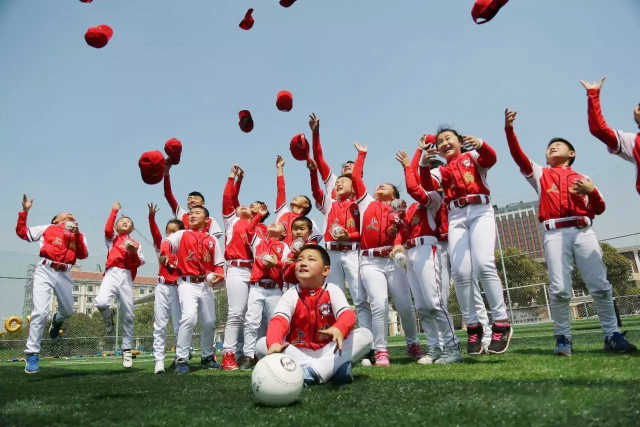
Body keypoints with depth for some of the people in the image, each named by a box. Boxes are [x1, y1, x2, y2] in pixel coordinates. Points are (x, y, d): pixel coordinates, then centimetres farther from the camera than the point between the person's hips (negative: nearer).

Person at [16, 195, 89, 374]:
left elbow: (83, 255, 0)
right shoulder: (47, 228, 14)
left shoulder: (79, 234, 16)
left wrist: (77, 234, -11)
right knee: (40, 312, -15)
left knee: (68, 311, 15)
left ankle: (57, 320, 53)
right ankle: (32, 355, -7)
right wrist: (25, 211, 3)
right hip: (45, 271, -3)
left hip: (64, 275, 3)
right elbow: (22, 232, 11)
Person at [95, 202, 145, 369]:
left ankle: (127, 350, 13)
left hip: (127, 278, 2)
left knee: (128, 315, 1)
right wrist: (114, 210, 1)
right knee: (101, 302, -31)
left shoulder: (136, 244, 20)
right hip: (112, 274, -2)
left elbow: (140, 262, 8)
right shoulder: (112, 238, 18)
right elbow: (107, 228, -5)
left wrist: (133, 253, -12)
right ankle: (108, 316, 7)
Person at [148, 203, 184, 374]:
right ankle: (158, 360, 5)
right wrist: (152, 217, -26)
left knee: (179, 325, 4)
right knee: (160, 325, 2)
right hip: (163, 288, 1)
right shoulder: (162, 245, 5)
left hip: (178, 288, -1)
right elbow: (155, 233, -10)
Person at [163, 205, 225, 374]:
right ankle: (181, 359, -13)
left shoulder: (212, 240, 14)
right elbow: (167, 243, -10)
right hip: (187, 283, -3)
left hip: (206, 285, 4)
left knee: (210, 323, 9)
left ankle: (207, 357, 29)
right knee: (189, 317, -23)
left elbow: (219, 263, 11)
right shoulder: (182, 235, 8)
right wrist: (165, 254, -31)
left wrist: (218, 276, -9)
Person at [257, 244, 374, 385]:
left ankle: (311, 372, -34)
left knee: (365, 335, -22)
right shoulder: (291, 295, -6)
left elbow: (347, 314, -25)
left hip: (328, 351, 0)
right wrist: (274, 343, -50)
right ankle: (334, 368, -31)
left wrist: (339, 329, -51)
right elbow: (278, 321, -26)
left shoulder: (332, 290, -6)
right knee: (262, 344, -26)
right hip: (298, 353, 1)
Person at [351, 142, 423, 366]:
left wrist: (399, 245, -23)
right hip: (370, 262, -1)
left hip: (393, 261, 2)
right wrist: (361, 154, 20)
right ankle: (381, 352, -5)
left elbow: (399, 233, -2)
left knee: (406, 307, 0)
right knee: (380, 306, -15)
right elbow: (355, 177, 10)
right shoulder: (366, 202, 13)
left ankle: (413, 345, 21)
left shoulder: (397, 213, 14)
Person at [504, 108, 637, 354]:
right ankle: (563, 338, 3)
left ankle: (613, 336, 10)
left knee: (600, 286, -1)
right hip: (555, 234, -2)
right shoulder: (540, 174, 18)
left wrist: (592, 192, -7)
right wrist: (509, 129, -9)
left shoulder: (583, 178, 22)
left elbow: (598, 209, 14)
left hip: (584, 231, 2)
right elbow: (519, 157, 3)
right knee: (559, 289, -8)